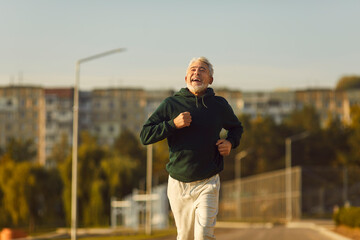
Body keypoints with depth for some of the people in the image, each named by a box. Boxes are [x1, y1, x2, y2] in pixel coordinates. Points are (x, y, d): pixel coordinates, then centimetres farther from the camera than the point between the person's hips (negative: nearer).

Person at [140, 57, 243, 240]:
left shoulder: (219, 105, 6)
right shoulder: (171, 104, 1)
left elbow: (236, 127, 26)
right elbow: (145, 136, -3)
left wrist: (230, 142, 3)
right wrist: (173, 124, -16)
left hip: (207, 184, -1)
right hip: (178, 183, 1)